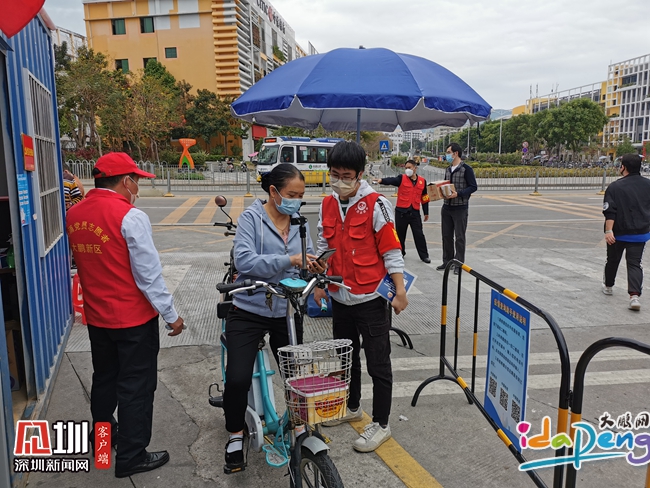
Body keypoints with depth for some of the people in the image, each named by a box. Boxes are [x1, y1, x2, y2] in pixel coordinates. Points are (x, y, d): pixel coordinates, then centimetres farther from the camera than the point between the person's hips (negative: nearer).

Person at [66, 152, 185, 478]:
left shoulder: (74, 215, 0)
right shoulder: (130, 217, -22)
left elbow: (86, 260, 10)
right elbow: (149, 274, -20)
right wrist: (171, 315, -12)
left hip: (96, 316, 7)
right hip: (134, 319, -7)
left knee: (104, 378, 25)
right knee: (136, 387, 7)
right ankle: (131, 457, 19)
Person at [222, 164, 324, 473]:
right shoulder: (251, 218, -10)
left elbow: (306, 260, 7)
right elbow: (244, 261, -23)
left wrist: (316, 267, -15)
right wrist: (289, 260, -31)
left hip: (287, 313, 4)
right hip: (249, 311, -4)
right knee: (237, 379, -11)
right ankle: (235, 436, 16)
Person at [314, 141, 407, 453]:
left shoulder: (376, 205, -13)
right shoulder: (327, 205, 5)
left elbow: (391, 250, -11)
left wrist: (400, 291, -11)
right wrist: (319, 284, 11)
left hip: (372, 299, -6)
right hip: (340, 297, 7)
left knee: (378, 364, 5)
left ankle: (380, 425, 19)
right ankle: (352, 407, 43)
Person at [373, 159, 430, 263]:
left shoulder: (422, 181, 8)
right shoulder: (402, 179, -1)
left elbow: (424, 198, 13)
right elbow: (391, 180, -21)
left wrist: (426, 213, 15)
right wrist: (381, 180, -42)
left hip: (415, 212, 1)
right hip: (401, 211, -1)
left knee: (419, 235, 2)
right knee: (400, 234, 10)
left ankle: (424, 255, 12)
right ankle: (400, 253, 28)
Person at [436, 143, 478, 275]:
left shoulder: (466, 169, -9)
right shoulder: (448, 170, 12)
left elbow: (473, 187, -12)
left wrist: (458, 194, -23)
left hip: (460, 208, -7)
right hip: (446, 207, 7)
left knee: (459, 237, 0)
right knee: (446, 236, 11)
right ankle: (447, 261, 23)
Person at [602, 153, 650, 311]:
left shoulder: (615, 187, -13)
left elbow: (610, 212, -20)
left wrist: (609, 230, -22)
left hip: (619, 233, -3)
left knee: (613, 260, 17)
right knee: (635, 263, 4)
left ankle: (608, 286, 36)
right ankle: (634, 295, -12)